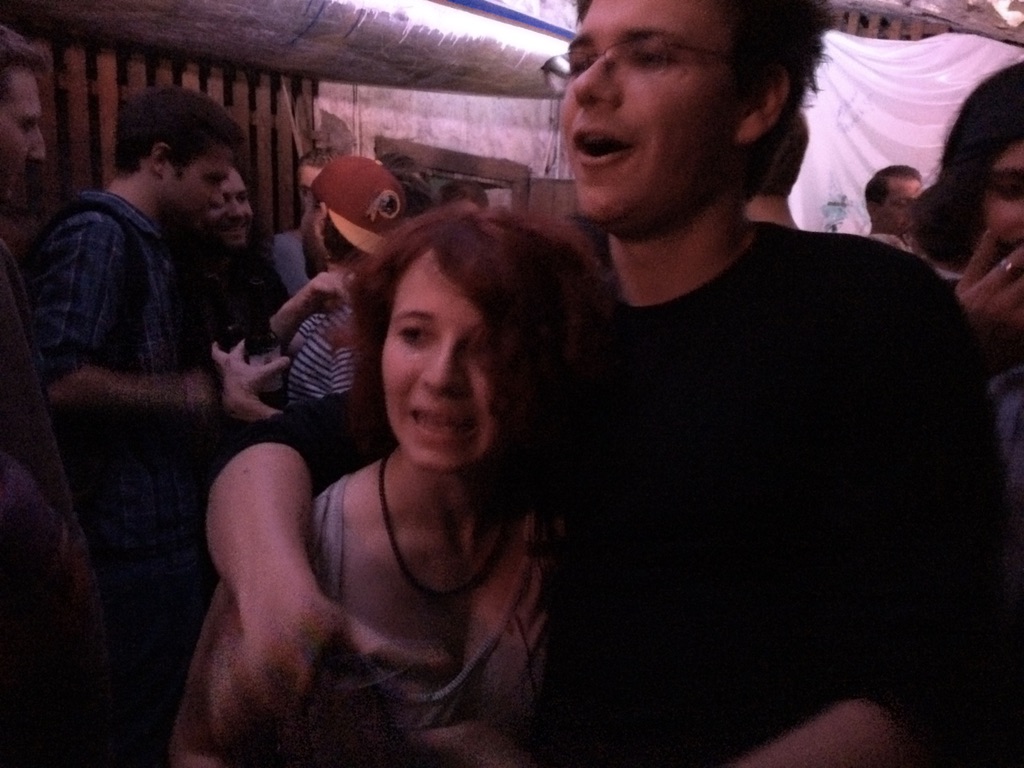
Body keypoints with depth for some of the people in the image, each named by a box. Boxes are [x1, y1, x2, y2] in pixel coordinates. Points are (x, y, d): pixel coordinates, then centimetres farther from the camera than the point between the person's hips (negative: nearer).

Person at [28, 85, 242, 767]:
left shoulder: (142, 241, 15)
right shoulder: (97, 232, -14)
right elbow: (59, 379, -25)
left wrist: (215, 392, 10)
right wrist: (180, 394, -14)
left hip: (162, 521, 10)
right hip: (134, 533, -10)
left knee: (166, 712, 21)